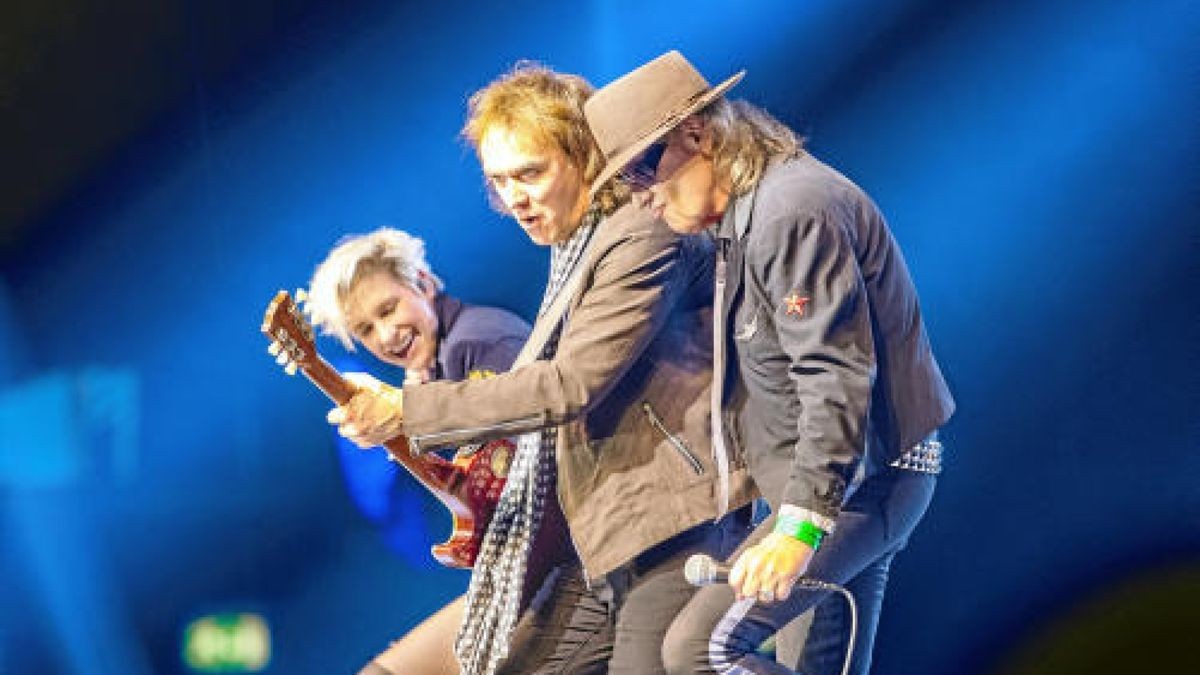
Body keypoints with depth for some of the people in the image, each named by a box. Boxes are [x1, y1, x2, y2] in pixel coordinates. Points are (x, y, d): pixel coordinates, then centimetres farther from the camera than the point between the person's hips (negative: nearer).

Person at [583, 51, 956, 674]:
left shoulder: (793, 209, -18)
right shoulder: (745, 214, 16)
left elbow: (837, 375, -25)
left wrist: (800, 525, -29)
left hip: (860, 478, -11)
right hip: (860, 483, 11)